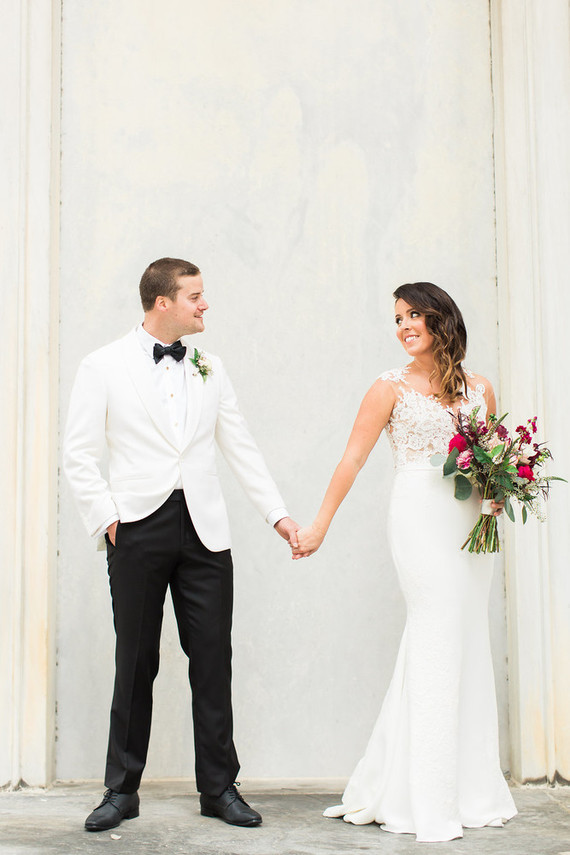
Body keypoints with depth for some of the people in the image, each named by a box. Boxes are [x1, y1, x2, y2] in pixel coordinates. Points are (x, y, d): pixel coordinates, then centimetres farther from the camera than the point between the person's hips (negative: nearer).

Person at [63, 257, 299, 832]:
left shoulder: (209, 370, 11)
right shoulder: (104, 367, 1)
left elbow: (241, 449, 13)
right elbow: (79, 455, 0)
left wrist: (277, 513, 8)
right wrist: (107, 520, -7)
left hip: (204, 530, 3)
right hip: (138, 527, -3)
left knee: (212, 660, 4)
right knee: (135, 663, 5)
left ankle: (219, 788, 15)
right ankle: (122, 790, 19)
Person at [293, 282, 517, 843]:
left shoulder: (479, 389, 13)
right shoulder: (392, 388, 2)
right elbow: (352, 459, 1)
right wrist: (319, 526, -1)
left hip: (470, 523, 5)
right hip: (421, 518, -5)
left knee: (467, 644, 7)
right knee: (438, 640, -8)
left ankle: (469, 789, 19)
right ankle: (430, 805, 0)